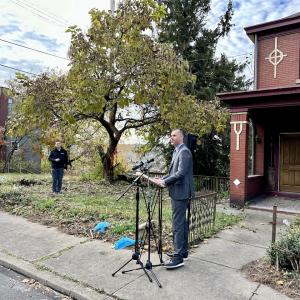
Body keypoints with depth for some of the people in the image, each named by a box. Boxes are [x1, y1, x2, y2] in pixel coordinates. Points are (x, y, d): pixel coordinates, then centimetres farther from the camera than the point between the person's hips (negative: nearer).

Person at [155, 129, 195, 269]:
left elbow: (181, 173, -23)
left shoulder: (184, 152, -14)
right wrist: (162, 179, 5)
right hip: (178, 193, 10)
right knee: (182, 222, 16)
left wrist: (165, 182, -17)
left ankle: (178, 257, -2)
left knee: (177, 224, -8)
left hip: (180, 193, -10)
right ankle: (183, 250, 27)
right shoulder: (176, 152, 16)